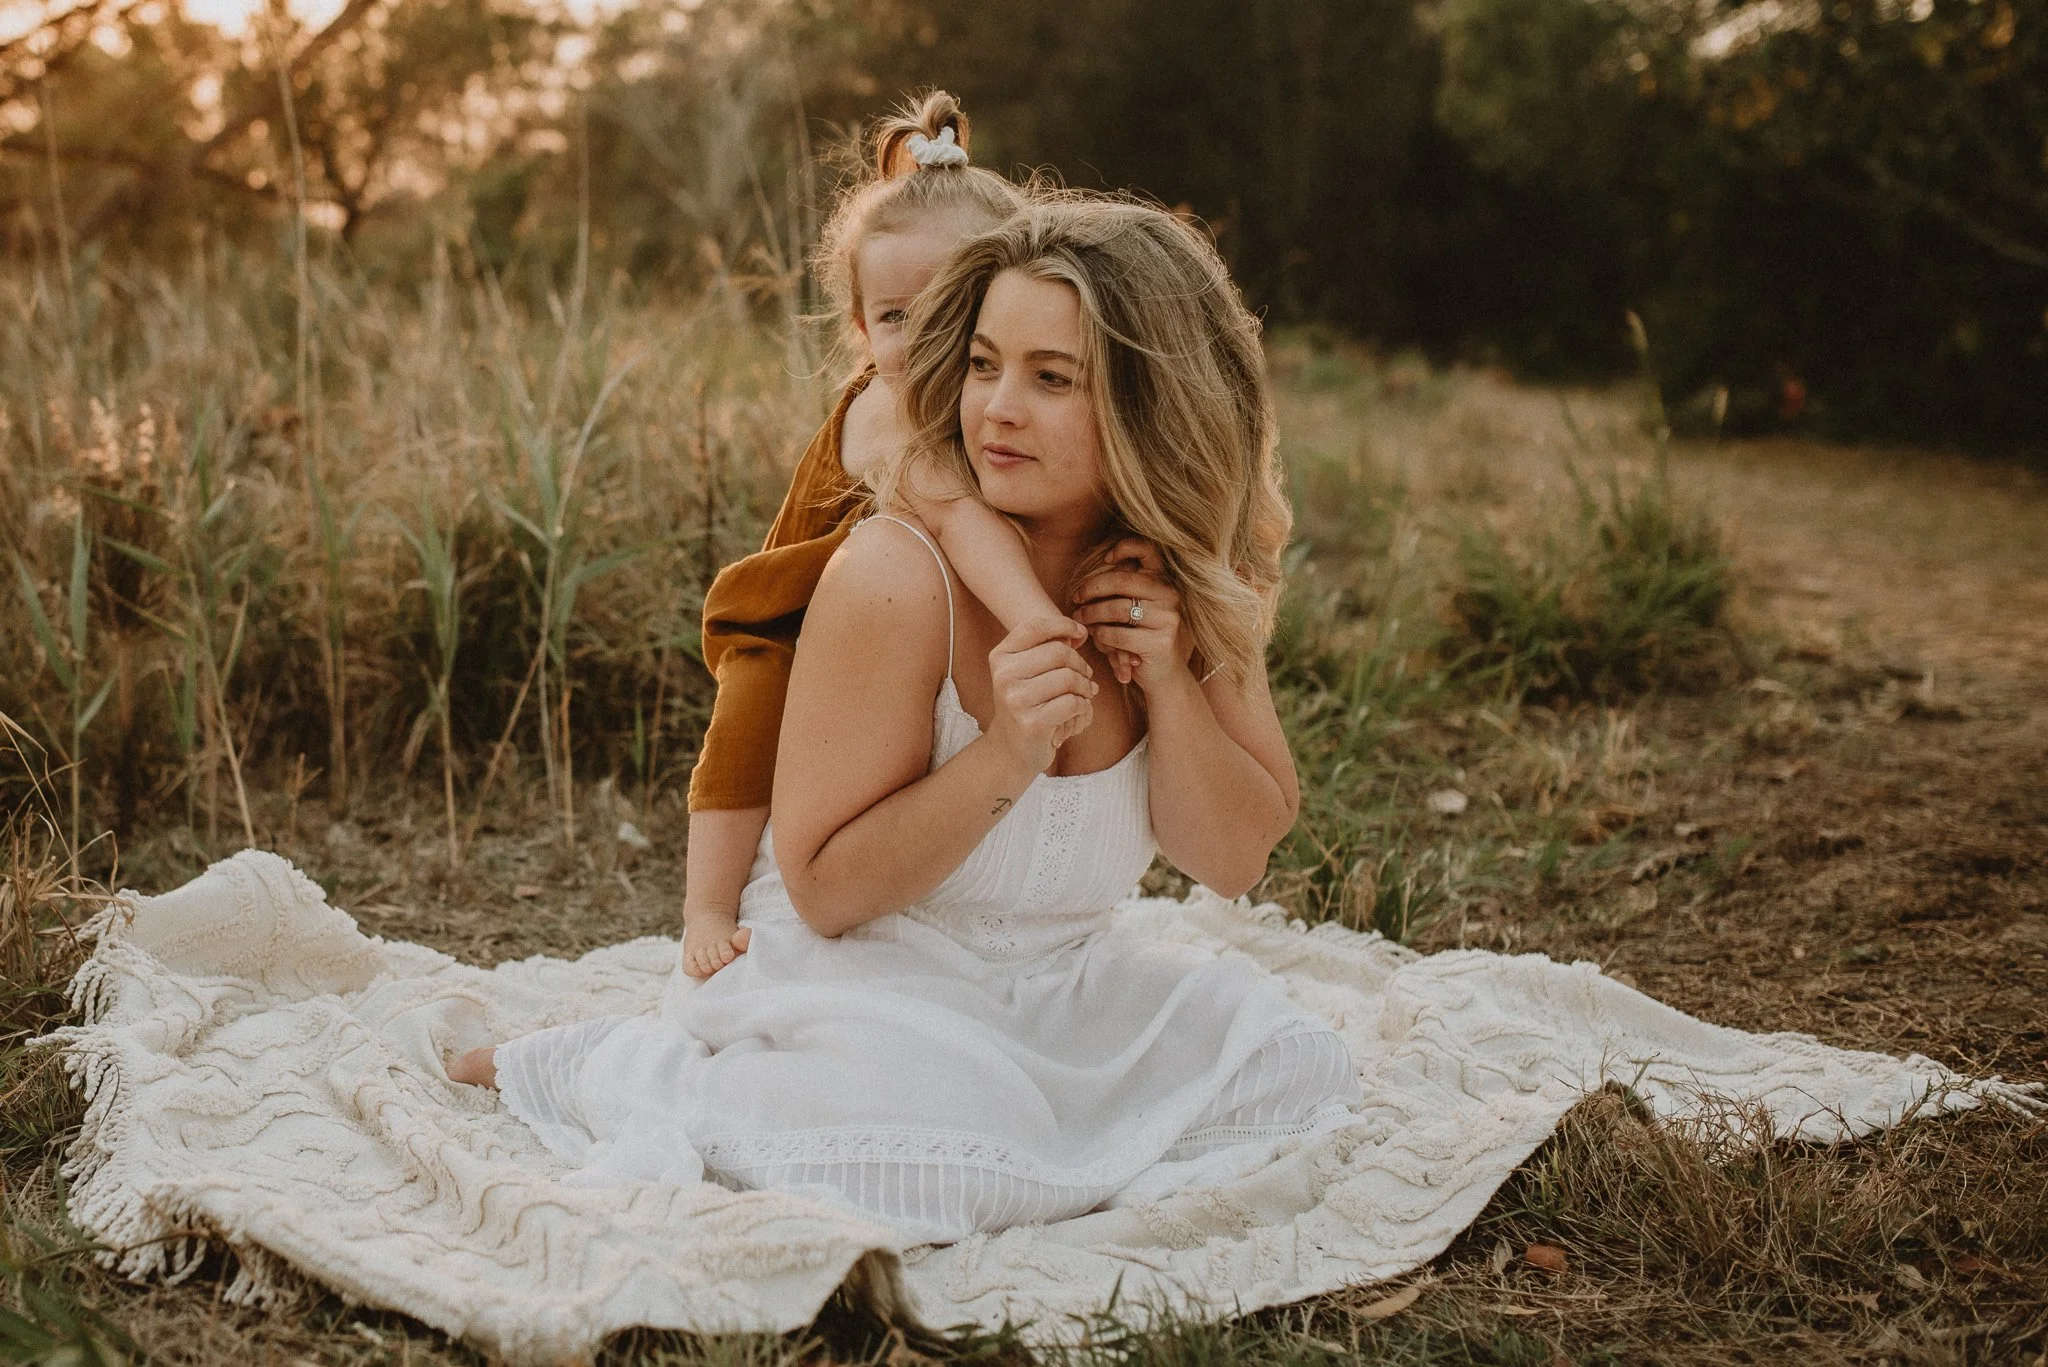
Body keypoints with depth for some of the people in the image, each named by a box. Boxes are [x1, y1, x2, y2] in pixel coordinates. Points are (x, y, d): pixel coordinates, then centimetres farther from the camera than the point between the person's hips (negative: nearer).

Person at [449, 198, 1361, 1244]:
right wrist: (1003, 758, -32)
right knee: (944, 1168, -32)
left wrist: (1167, 680, -16)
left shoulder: (1190, 584, -3)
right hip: (854, 981, -6)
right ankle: (611, 1067, -5)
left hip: (1054, 998, 6)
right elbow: (823, 890, -17)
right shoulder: (897, 578, -22)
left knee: (1290, 1067, -10)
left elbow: (1235, 860, 1)